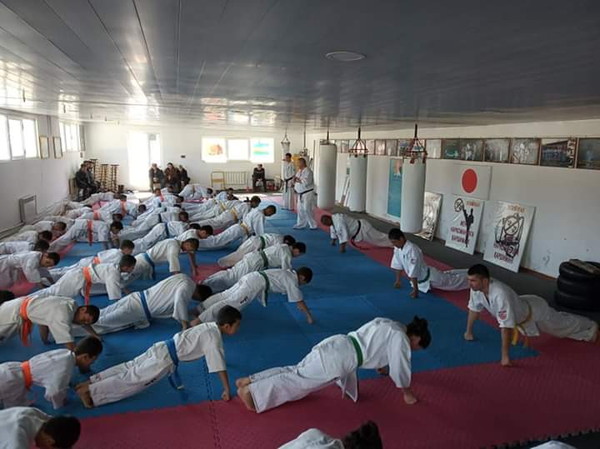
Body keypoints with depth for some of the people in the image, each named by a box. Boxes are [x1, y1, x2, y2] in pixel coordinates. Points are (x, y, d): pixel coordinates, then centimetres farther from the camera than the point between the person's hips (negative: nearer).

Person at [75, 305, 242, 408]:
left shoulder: (211, 325, 9)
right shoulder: (213, 338, -18)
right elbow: (220, 366, -19)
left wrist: (219, 359, 43)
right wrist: (227, 390, -11)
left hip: (162, 348, 8)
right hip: (165, 359, -8)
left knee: (129, 369, 14)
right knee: (132, 379, -5)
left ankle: (91, 381, 14)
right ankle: (89, 391, -5)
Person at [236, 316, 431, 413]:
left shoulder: (390, 326, 22)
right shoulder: (400, 338, -6)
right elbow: (401, 369, 0)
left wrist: (381, 367, 54)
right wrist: (407, 393, 18)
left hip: (336, 346, 9)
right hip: (339, 358, -9)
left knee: (297, 372, 8)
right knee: (300, 380, -11)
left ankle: (248, 381, 3)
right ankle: (250, 391, -17)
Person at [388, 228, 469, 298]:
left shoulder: (411, 249, -39)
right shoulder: (398, 248, -13)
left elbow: (413, 272, -35)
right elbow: (397, 264, 1)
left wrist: (415, 290, -29)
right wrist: (398, 280, 5)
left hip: (429, 277, -8)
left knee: (452, 281, 11)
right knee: (448, 276, 29)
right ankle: (471, 273, 49)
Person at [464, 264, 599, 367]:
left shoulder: (500, 294, -50)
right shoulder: (476, 288, -28)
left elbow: (506, 327, -48)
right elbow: (474, 309, -9)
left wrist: (505, 356, -44)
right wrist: (469, 331, -3)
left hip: (534, 310, -6)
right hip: (522, 307, 6)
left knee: (563, 324, 24)